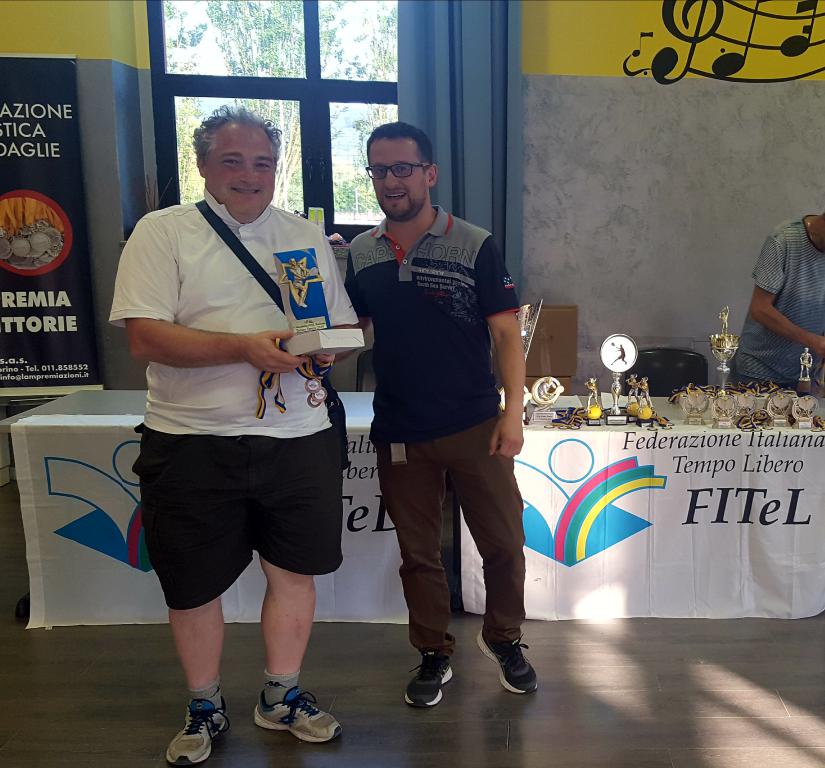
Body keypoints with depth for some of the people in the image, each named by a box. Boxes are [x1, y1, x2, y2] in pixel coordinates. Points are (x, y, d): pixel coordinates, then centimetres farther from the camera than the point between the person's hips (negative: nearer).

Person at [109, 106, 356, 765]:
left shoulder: (308, 237, 12)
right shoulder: (163, 232, -1)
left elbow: (344, 326, 15)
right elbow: (145, 338, -11)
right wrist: (245, 348, -21)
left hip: (297, 437, 3)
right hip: (193, 442, -3)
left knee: (295, 571, 11)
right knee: (196, 587, 9)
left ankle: (282, 697, 35)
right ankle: (205, 709, 34)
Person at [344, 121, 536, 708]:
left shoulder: (474, 246, -6)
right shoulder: (360, 254, 5)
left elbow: (507, 333, -6)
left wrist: (513, 410, -13)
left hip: (475, 425, -2)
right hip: (399, 433, 3)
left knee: (503, 542, 7)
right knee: (418, 553, 14)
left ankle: (504, 638, 33)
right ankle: (434, 655, 33)